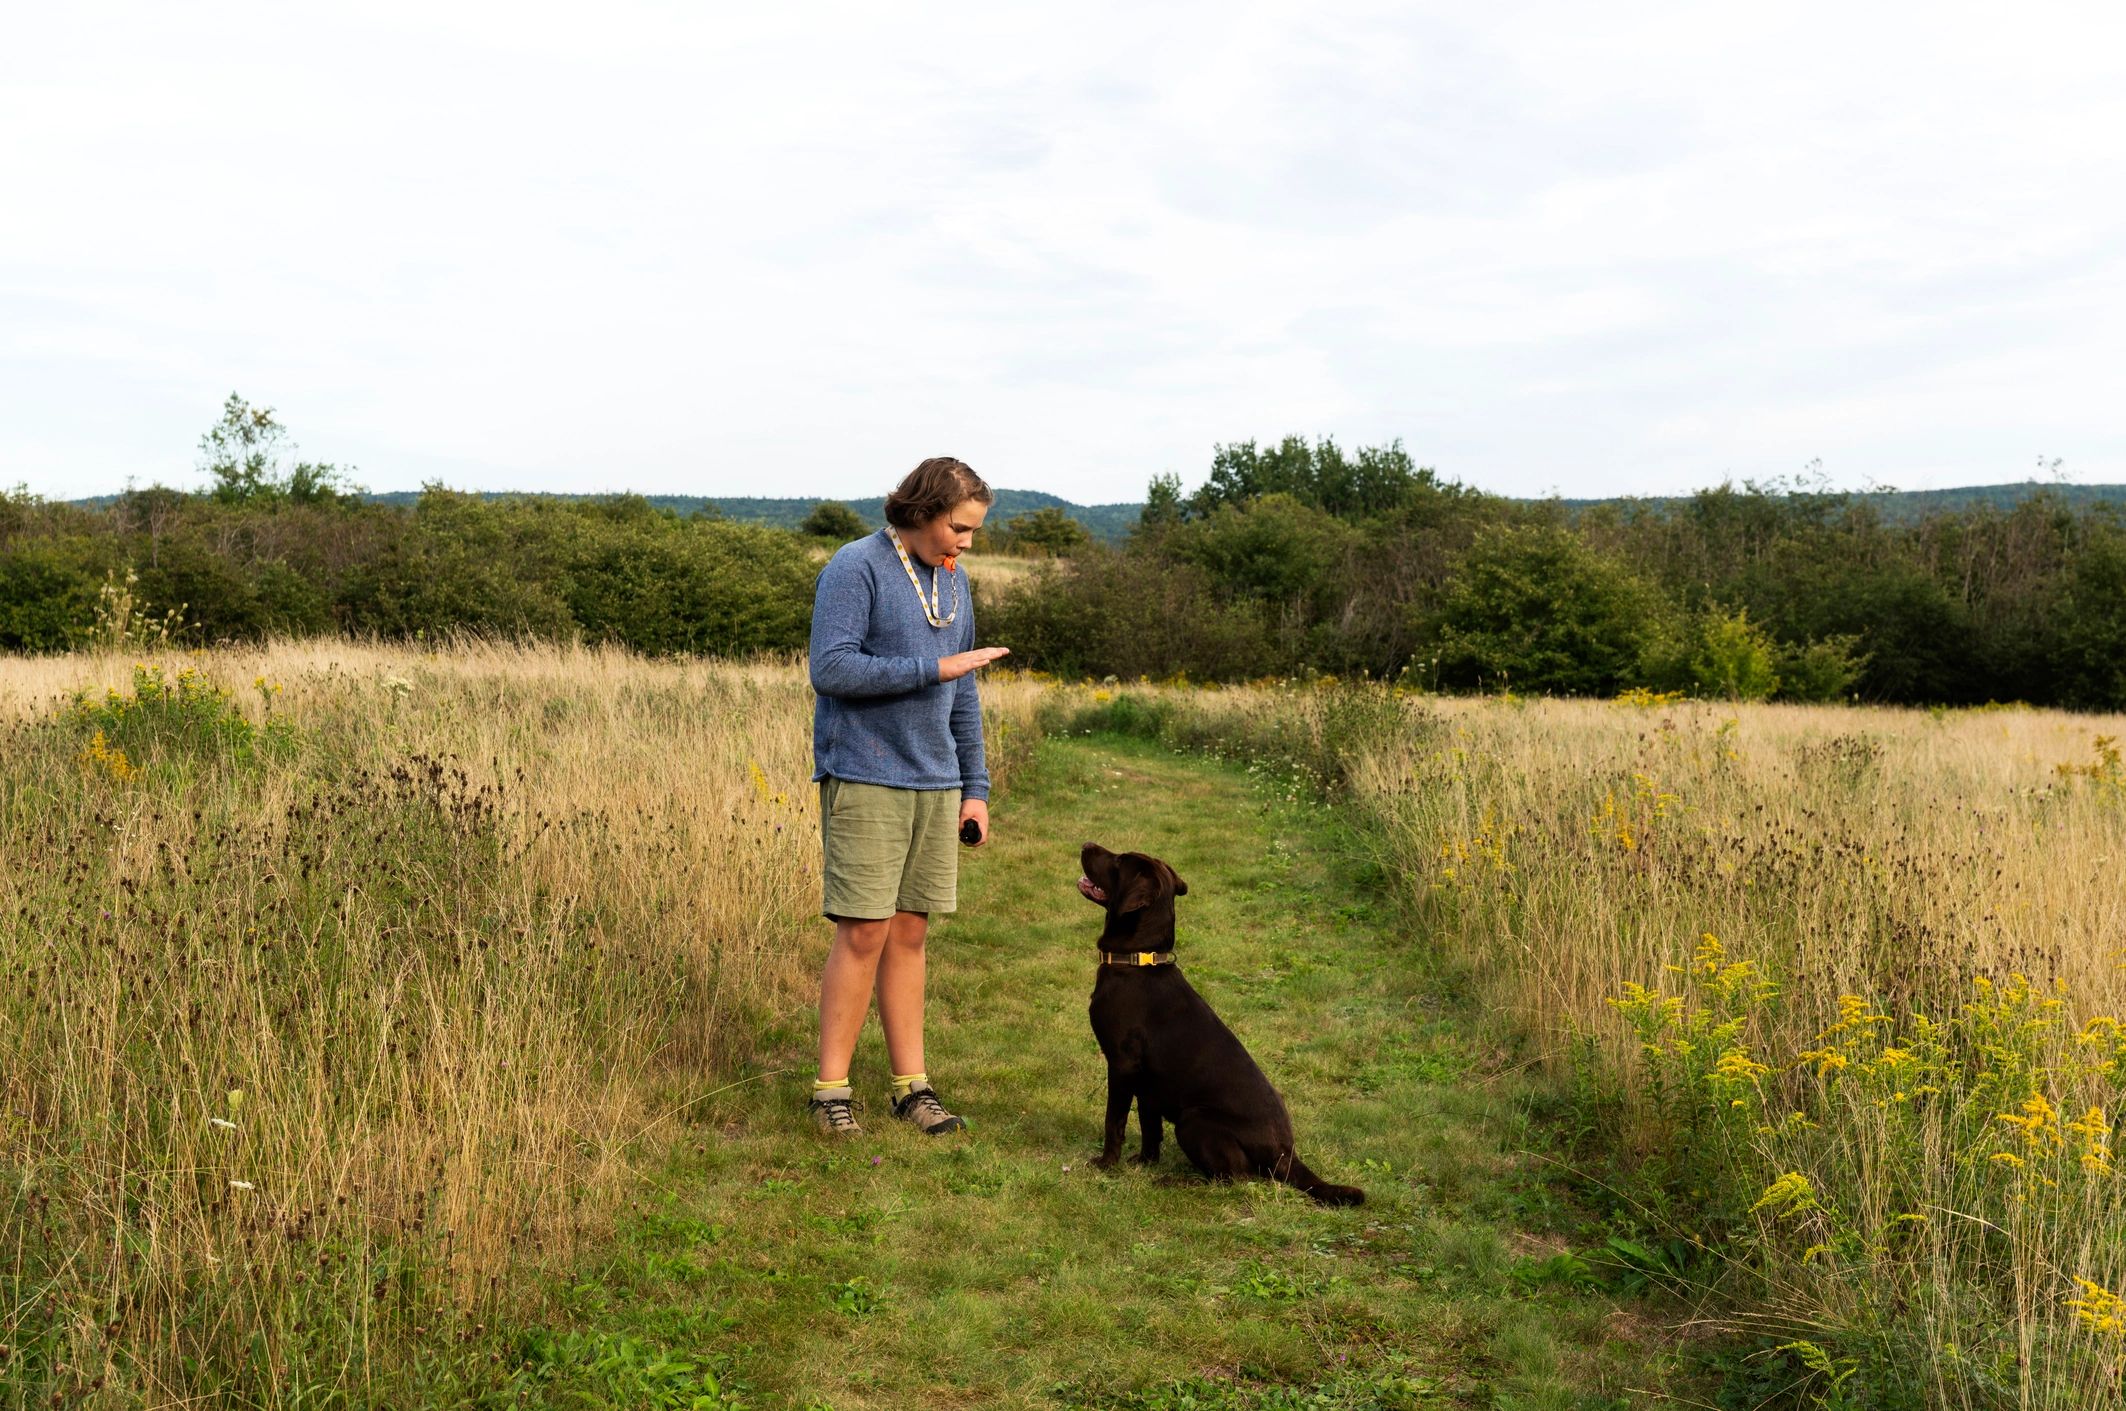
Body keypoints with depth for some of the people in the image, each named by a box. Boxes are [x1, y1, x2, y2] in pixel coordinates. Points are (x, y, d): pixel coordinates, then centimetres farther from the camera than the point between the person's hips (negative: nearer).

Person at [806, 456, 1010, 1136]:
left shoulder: (953, 581, 14)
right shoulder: (855, 568, -9)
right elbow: (831, 668, -19)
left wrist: (974, 788, 14)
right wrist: (934, 667, -17)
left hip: (935, 784, 6)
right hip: (865, 780, -6)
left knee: (910, 932, 8)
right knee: (864, 932, -6)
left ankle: (911, 1084, 13)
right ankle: (831, 1089, 4)